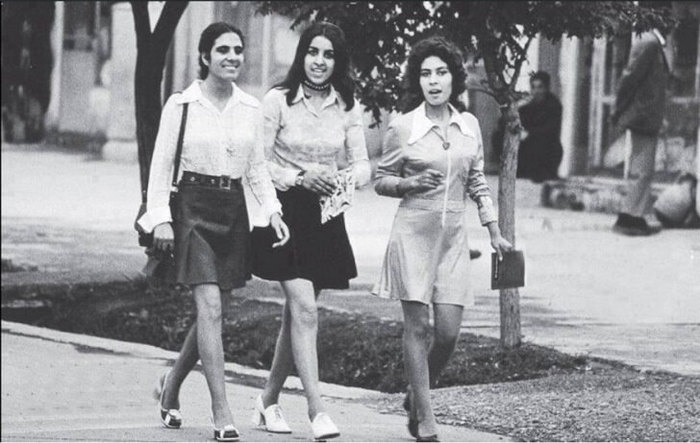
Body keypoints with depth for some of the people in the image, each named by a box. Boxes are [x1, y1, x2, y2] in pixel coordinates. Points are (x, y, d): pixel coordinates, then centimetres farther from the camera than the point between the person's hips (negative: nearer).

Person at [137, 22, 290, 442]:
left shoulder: (250, 108, 7)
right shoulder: (181, 104, -4)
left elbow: (258, 166, 12)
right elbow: (162, 163, -2)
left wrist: (273, 210, -1)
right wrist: (161, 217, -9)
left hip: (233, 210, 5)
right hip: (193, 206, -5)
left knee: (213, 310, 10)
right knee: (210, 306, -14)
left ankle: (172, 385, 35)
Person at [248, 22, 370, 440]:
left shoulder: (348, 107, 4)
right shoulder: (278, 100, -6)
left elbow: (362, 164, 4)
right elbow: (259, 163, -7)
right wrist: (300, 178, -20)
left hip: (326, 217, 4)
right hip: (285, 211, -4)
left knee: (298, 312, 11)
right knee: (305, 309, -14)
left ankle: (269, 400, 27)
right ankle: (316, 408, -15)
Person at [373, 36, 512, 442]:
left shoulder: (469, 125, 7)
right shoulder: (403, 127, -3)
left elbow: (478, 182, 15)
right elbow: (381, 181, 4)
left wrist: (495, 233, 11)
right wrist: (412, 184, -15)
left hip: (453, 238, 3)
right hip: (413, 233, -3)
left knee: (449, 331, -3)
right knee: (418, 325, -4)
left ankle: (416, 397, 24)